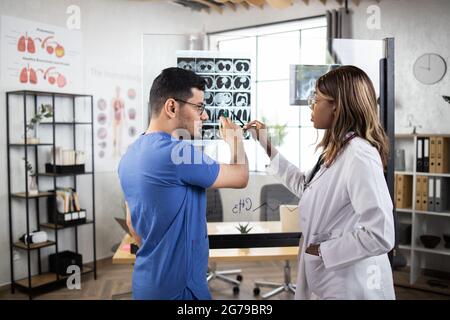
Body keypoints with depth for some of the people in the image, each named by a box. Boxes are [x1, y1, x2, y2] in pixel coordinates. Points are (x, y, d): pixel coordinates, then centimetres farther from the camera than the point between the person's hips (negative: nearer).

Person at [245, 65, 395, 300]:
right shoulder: (336, 152, 6)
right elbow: (305, 187, 20)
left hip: (349, 287, -9)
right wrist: (267, 147, 17)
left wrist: (323, 251, -18)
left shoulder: (359, 155, -24)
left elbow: (381, 236, -29)